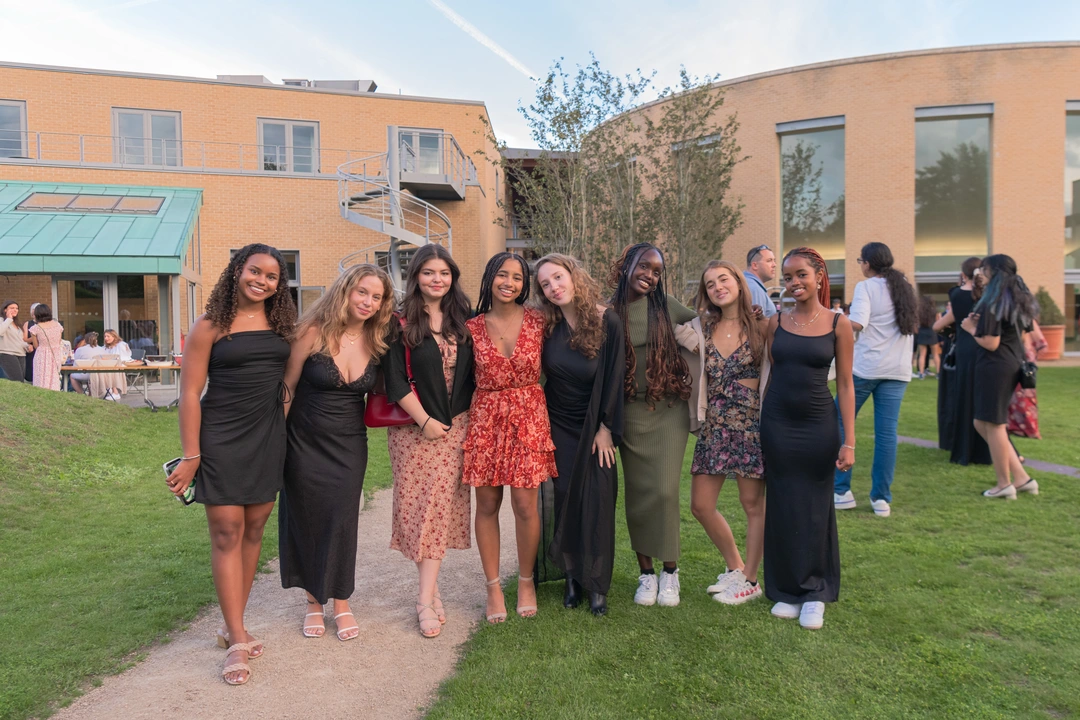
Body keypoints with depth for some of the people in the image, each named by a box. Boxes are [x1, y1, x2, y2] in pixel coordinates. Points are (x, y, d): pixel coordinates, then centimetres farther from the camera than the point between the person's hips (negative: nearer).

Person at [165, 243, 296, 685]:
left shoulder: (281, 325, 7)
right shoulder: (210, 326, -4)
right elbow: (189, 392, -6)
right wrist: (190, 455, -9)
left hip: (268, 440, 4)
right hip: (221, 439, -4)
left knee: (253, 531, 10)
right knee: (227, 532, -2)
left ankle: (232, 625, 24)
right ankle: (237, 641, 6)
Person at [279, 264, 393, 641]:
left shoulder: (376, 342, -4)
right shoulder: (313, 332, -14)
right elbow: (287, 388, -9)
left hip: (349, 446, 2)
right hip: (305, 443, -2)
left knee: (341, 521, 5)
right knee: (307, 520, 10)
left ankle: (341, 603, 22)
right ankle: (313, 600, 28)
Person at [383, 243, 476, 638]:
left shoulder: (462, 320, 7)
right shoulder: (401, 323, -4)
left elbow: (472, 372, 13)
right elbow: (395, 380, -9)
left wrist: (466, 417, 4)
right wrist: (425, 421, -13)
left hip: (455, 428, 3)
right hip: (415, 428, -3)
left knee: (441, 505, 1)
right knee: (420, 505, 1)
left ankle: (426, 596, 7)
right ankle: (431, 591, 14)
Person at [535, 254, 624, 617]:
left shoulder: (607, 322, -12)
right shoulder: (547, 325, -5)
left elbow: (614, 378, -9)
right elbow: (537, 374, 2)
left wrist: (606, 428, -9)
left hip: (595, 427, -2)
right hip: (559, 426, 2)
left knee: (597, 502, -1)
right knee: (566, 500, 4)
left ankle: (597, 584, 11)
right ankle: (572, 577, 18)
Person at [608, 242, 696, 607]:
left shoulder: (666, 305, 0)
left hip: (669, 410, 0)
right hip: (631, 413, 0)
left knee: (664, 491, -6)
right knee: (637, 494, 5)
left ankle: (670, 571, 13)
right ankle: (646, 573, 21)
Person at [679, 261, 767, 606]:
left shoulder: (760, 325, -4)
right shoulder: (702, 328, 7)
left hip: (751, 424, -4)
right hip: (713, 427, 5)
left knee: (753, 504, 6)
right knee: (701, 505, 6)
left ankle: (749, 580, 22)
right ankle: (734, 566, 28)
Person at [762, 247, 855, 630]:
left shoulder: (838, 324, -3)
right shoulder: (776, 322, 3)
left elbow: (845, 384, -2)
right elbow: (770, 375, 9)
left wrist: (849, 441, -5)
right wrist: (760, 424, 8)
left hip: (818, 425, -2)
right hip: (777, 423, 2)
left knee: (815, 509, 7)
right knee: (781, 507, 8)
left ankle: (814, 593, 23)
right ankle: (787, 590, 23)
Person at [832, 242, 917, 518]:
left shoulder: (866, 287, -6)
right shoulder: (905, 288, 15)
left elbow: (857, 323, -20)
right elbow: (913, 327, 24)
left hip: (865, 367, -6)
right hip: (898, 370, 6)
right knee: (887, 433, 4)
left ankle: (842, 491, 8)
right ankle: (882, 498, 7)